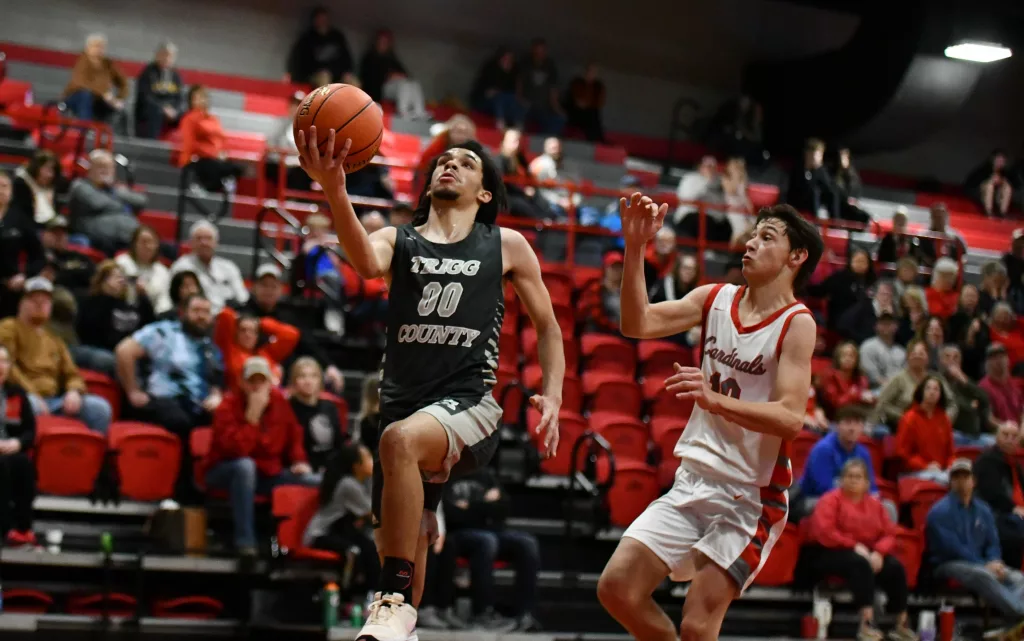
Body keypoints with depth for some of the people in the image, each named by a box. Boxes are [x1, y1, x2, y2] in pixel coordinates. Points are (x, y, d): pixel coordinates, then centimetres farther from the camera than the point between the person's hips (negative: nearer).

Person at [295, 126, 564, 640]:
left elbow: (547, 326, 17)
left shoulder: (506, 246, 9)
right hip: (403, 407, 4)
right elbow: (367, 264, -15)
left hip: (468, 407, -4)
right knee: (402, 548, 12)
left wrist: (553, 397, 0)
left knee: (401, 439, -36)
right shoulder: (399, 241, 10)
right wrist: (334, 190, -34)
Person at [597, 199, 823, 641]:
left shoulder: (796, 324, -13)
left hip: (751, 497, -6)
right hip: (693, 482, 6)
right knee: (617, 589, -2)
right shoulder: (715, 298, 5)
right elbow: (638, 324, -5)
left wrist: (715, 400, -39)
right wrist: (635, 248, -16)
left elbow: (791, 418, -24)